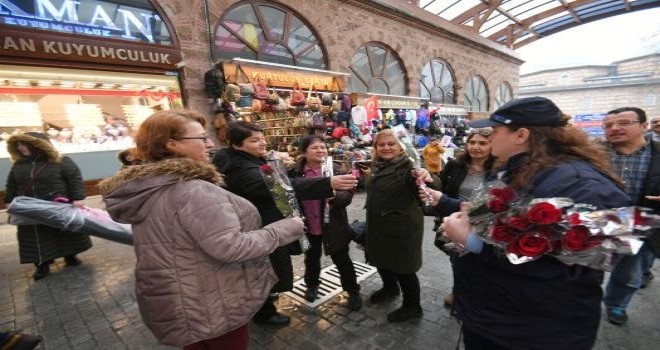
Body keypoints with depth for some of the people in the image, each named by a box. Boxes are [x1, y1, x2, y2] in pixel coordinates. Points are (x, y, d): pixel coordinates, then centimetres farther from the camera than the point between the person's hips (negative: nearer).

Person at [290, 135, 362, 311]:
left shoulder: (335, 170, -10)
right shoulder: (296, 172, -8)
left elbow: (348, 195, -13)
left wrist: (334, 195, -34)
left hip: (333, 225, -1)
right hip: (309, 226, 2)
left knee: (342, 260, 13)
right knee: (311, 258, 23)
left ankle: (353, 292, 34)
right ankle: (312, 286, 50)